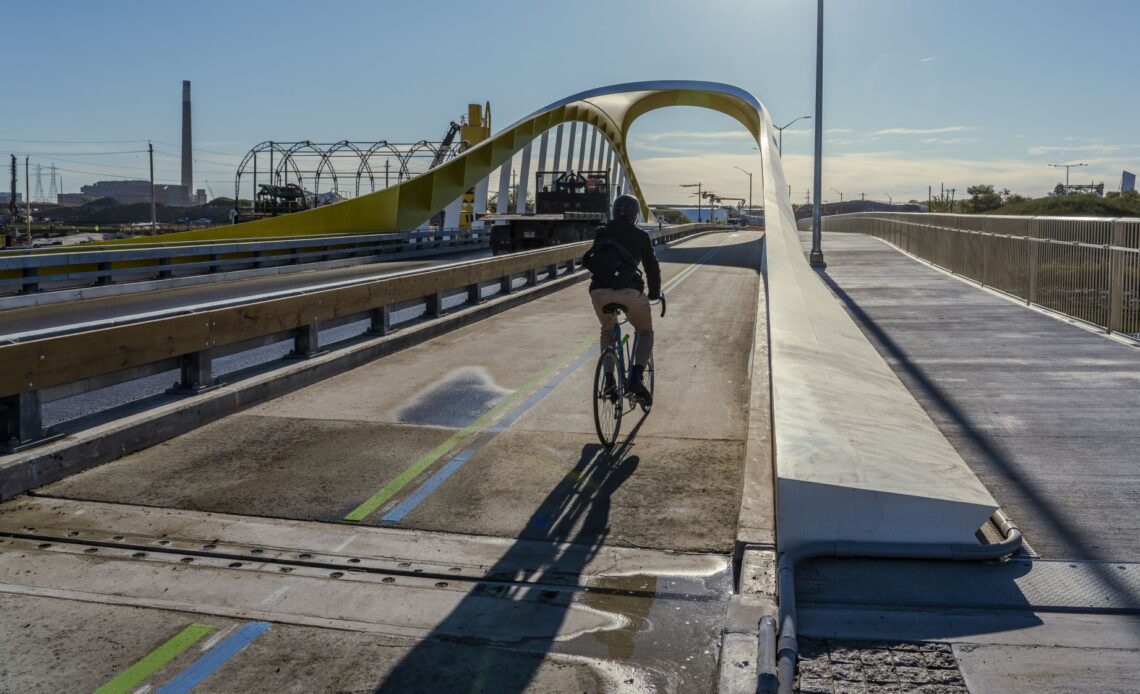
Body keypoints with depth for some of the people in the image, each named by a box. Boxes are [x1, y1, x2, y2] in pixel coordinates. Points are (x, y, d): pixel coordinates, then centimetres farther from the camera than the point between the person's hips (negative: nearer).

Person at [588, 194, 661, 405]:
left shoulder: (601, 234, 19)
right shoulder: (640, 236, 12)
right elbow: (652, 267, 13)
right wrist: (655, 293, 28)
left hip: (600, 291, 3)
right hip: (630, 292, -3)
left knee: (607, 332, 31)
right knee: (646, 333, 21)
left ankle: (608, 380, 18)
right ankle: (636, 376, -1)